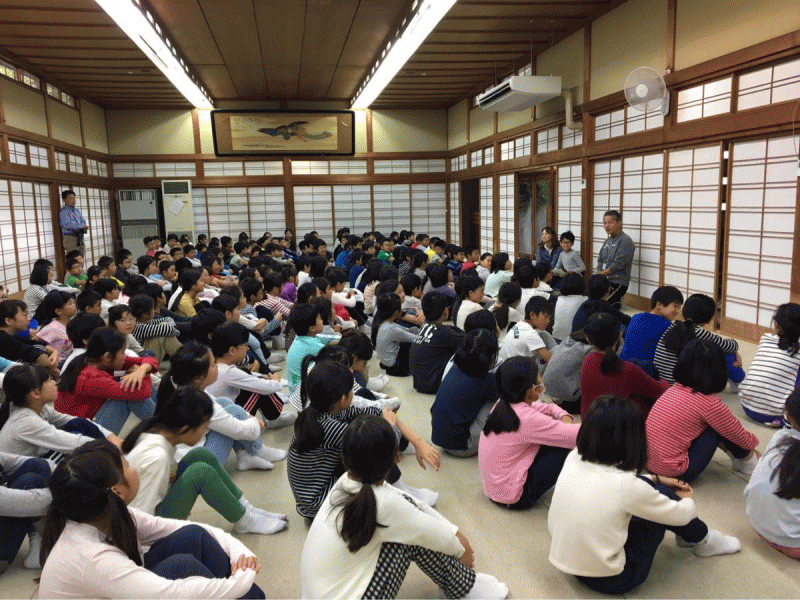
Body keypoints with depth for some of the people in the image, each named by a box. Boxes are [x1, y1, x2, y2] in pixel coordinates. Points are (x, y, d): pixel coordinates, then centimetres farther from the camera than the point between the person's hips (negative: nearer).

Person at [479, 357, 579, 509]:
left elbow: (547, 407, 12)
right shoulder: (527, 419, -27)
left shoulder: (503, 404, -1)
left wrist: (564, 417, -8)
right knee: (564, 447, -10)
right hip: (513, 497, -8)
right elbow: (576, 435, -26)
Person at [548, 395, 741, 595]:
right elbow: (681, 514, -7)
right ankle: (700, 539, 29)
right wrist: (687, 499, 15)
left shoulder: (574, 459, -10)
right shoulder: (626, 486, -26)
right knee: (664, 495, 2)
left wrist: (655, 480, 17)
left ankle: (687, 534, 34)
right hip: (609, 581, -6)